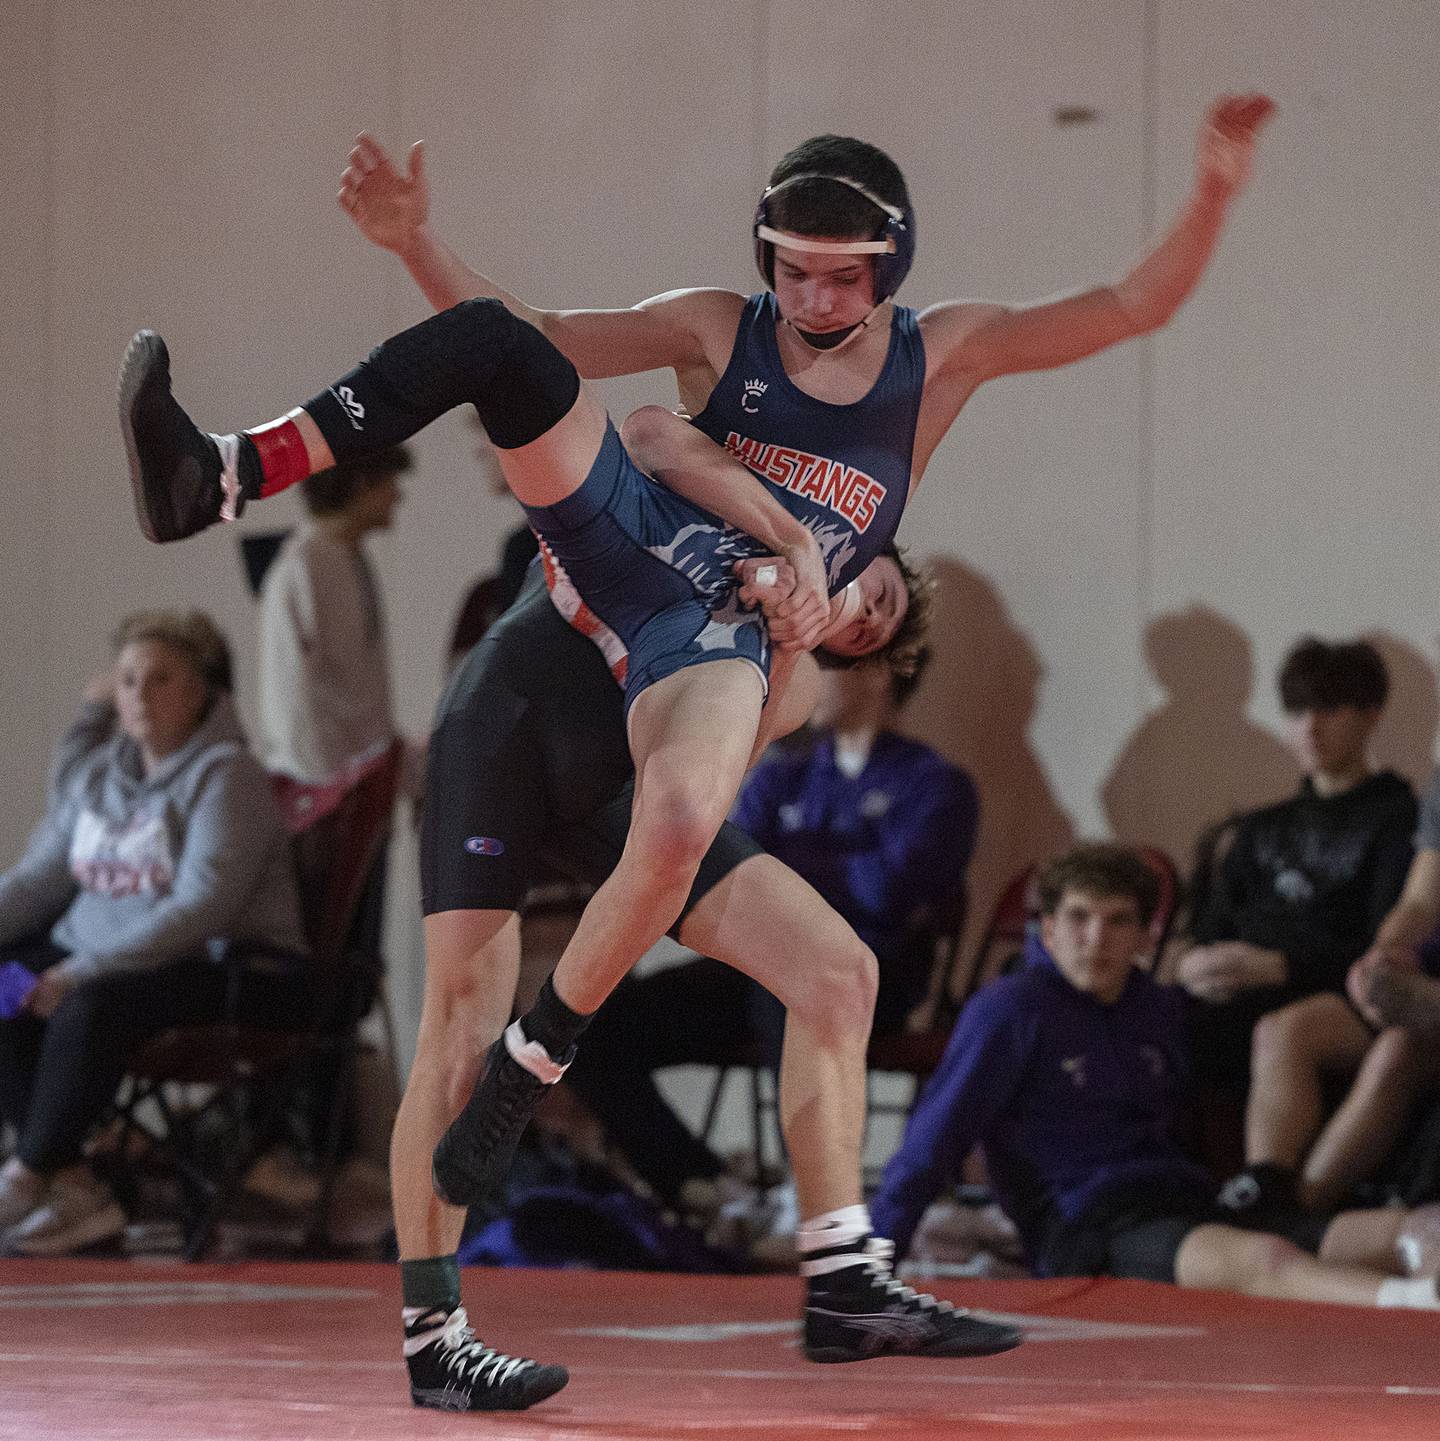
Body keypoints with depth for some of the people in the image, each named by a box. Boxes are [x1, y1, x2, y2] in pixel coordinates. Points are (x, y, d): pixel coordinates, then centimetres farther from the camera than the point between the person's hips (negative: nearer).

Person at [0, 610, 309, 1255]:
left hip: (228, 967, -7)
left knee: (90, 1008, -35)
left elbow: (201, 907, -21)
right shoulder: (95, 773, 13)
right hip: (99, 954, 7)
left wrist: (82, 970, -26)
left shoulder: (224, 775, -10)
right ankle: (76, 1191, -23)